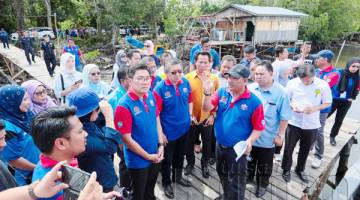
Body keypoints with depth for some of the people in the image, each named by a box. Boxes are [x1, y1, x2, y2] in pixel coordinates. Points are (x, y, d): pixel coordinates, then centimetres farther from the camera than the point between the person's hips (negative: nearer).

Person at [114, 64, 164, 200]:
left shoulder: (151, 96, -6)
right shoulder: (124, 105, -25)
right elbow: (126, 138, -21)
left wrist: (161, 145, -1)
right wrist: (148, 156, -14)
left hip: (155, 155, 5)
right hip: (138, 160, -5)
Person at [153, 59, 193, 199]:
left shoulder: (186, 83, -8)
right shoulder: (160, 88, -22)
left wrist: (190, 116, 5)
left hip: (184, 128, 5)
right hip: (168, 131, -4)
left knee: (180, 155, 25)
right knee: (167, 159, 15)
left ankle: (178, 177, 51)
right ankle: (167, 184, 40)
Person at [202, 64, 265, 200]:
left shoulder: (254, 102, -16)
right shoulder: (221, 92, -6)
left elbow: (259, 127, -11)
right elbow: (207, 108, -12)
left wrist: (249, 141, -26)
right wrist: (208, 92, -27)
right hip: (220, 145, 5)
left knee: (235, 183, 11)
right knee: (223, 176, 28)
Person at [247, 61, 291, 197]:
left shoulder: (281, 92, -18)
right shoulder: (249, 88, -10)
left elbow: (284, 117, -11)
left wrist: (280, 135, -8)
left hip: (267, 138, -2)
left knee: (264, 165, 19)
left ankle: (262, 184, 43)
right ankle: (248, 176, 52)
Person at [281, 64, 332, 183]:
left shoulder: (323, 85, -10)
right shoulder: (292, 83, -12)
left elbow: (327, 103, -1)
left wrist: (314, 108, -20)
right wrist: (292, 105, -21)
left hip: (311, 124, 1)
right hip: (293, 122, -1)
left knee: (305, 150, 18)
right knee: (289, 148, 8)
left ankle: (300, 170, 40)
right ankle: (286, 169, 30)